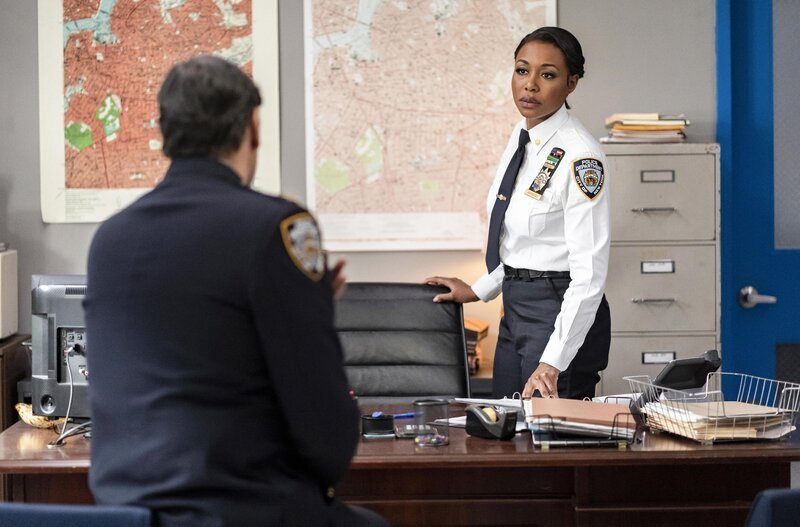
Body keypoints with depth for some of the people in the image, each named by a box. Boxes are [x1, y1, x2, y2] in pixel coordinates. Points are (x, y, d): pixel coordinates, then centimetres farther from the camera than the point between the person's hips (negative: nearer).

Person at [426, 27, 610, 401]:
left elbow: (589, 273, -23)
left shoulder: (579, 156, -19)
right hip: (514, 309, 9)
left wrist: (552, 363, -27)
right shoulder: (522, 135, 7)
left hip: (563, 315, -9)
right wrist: (479, 290, 21)